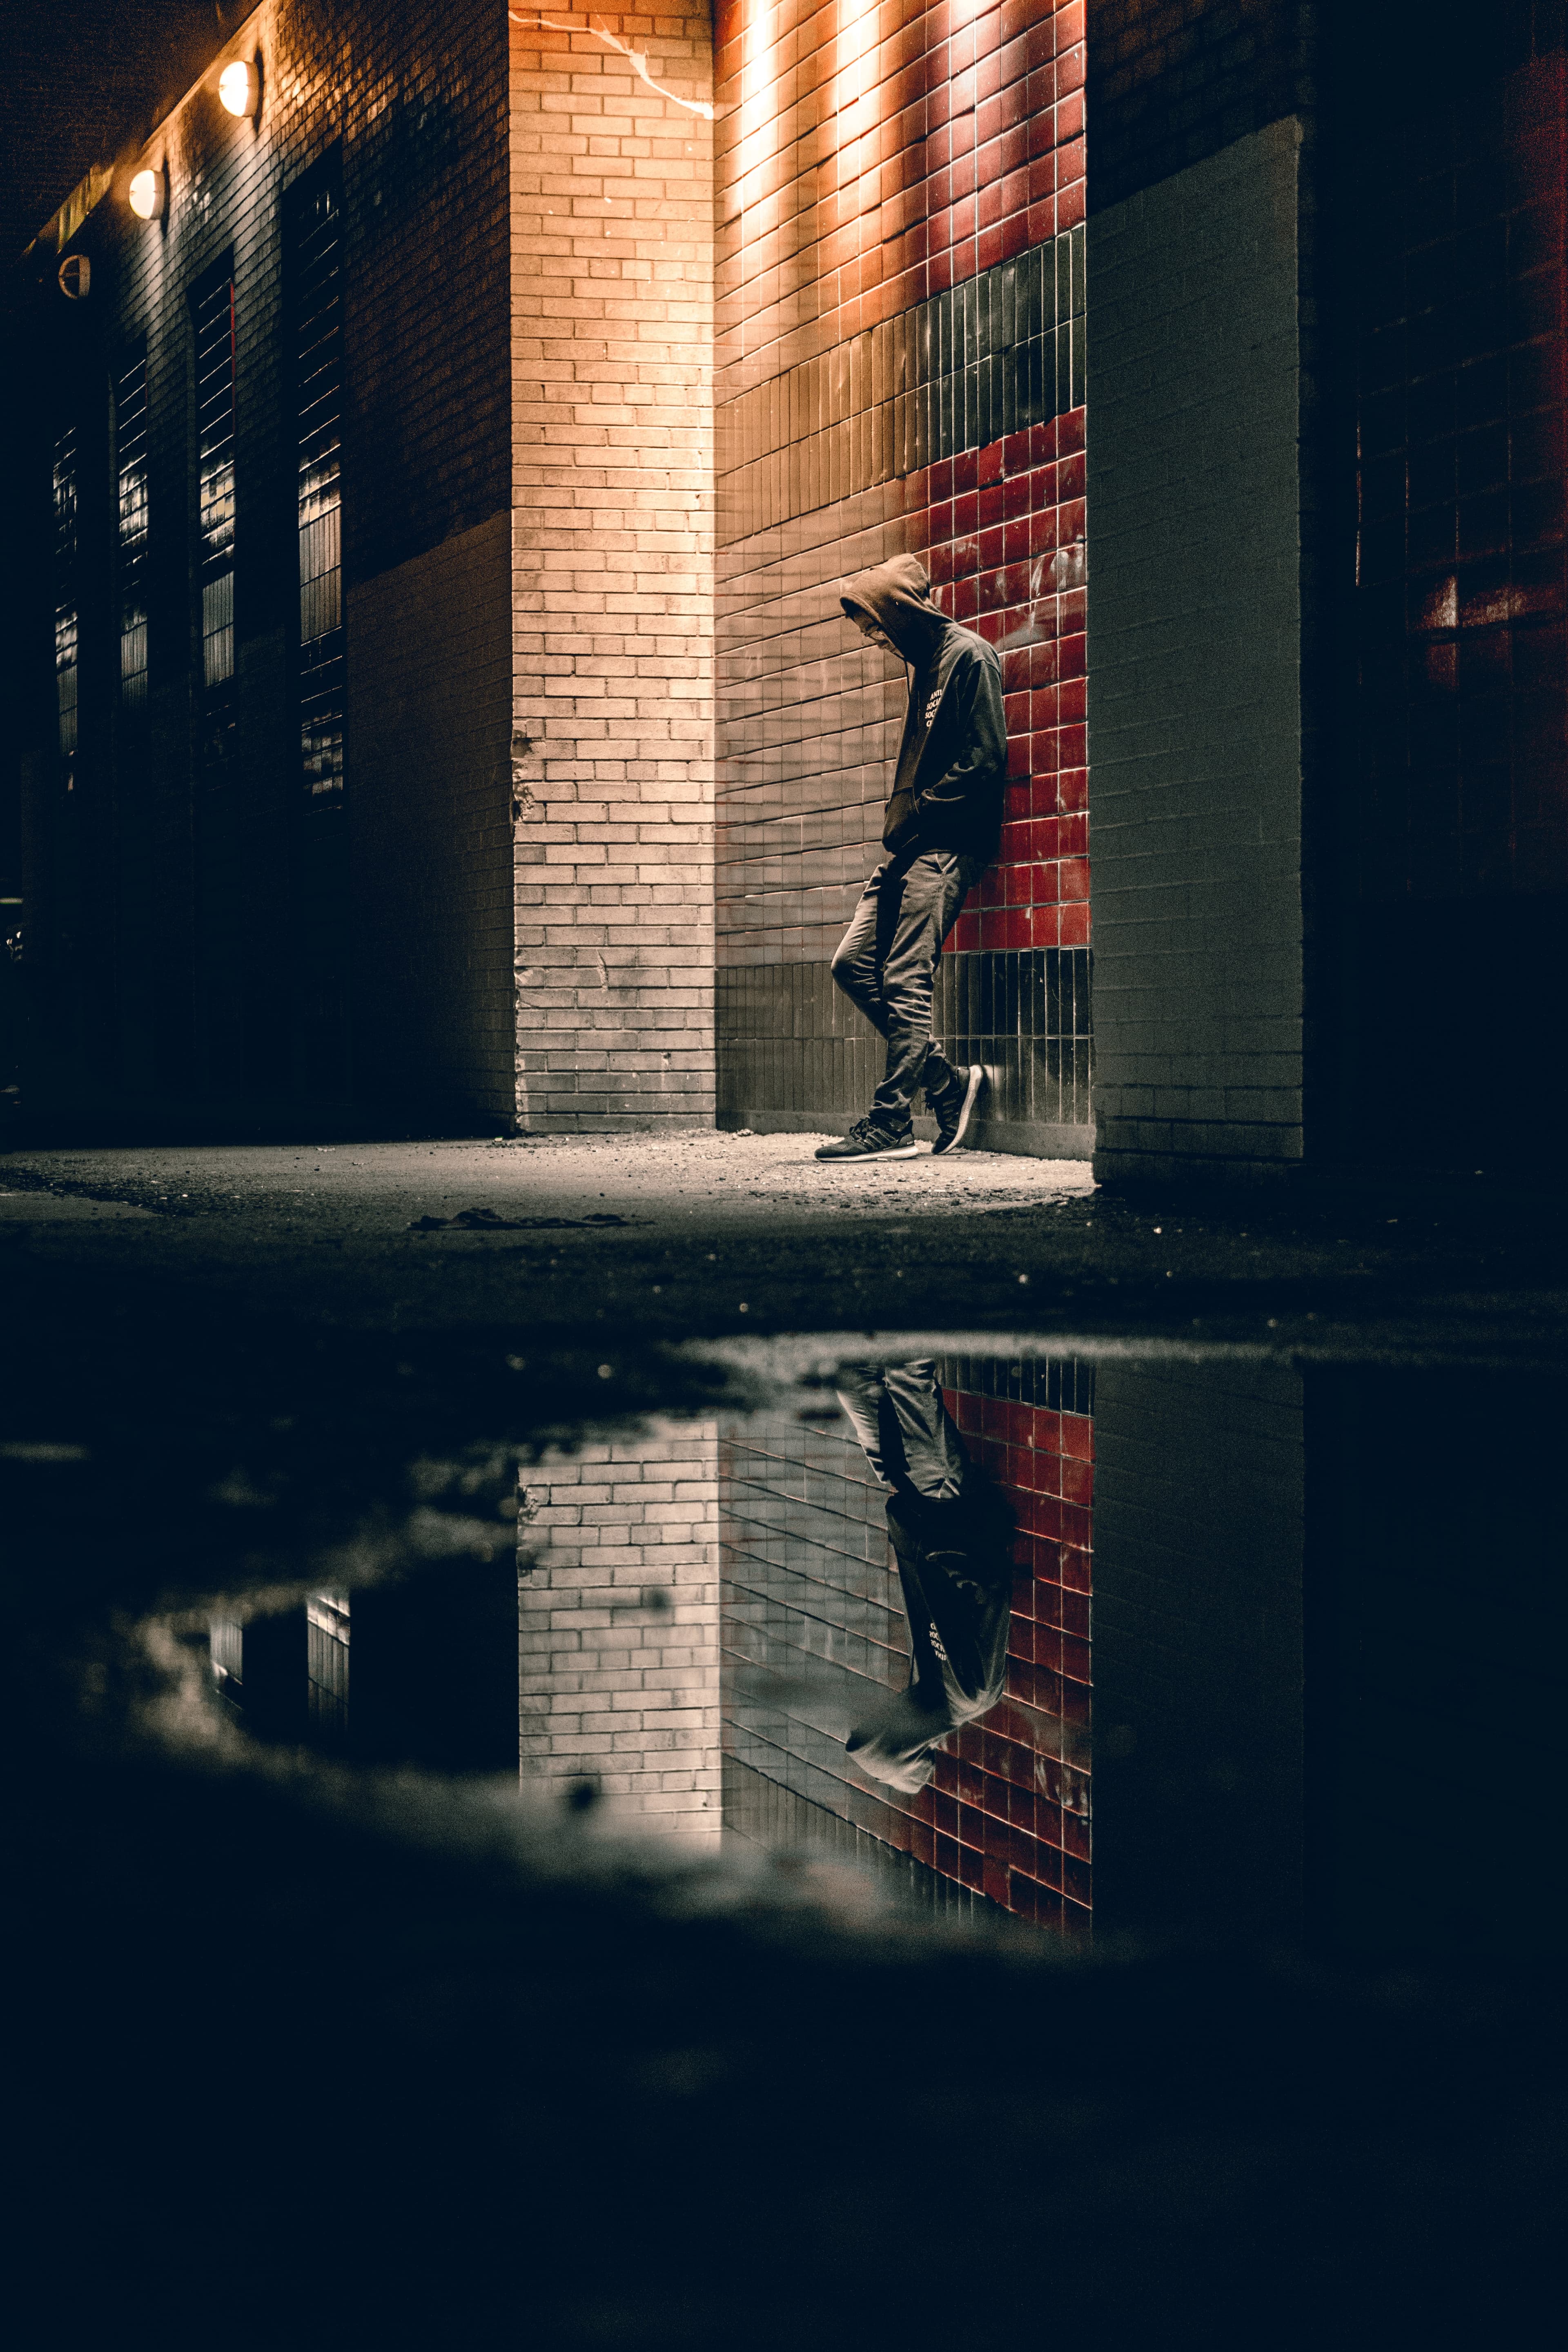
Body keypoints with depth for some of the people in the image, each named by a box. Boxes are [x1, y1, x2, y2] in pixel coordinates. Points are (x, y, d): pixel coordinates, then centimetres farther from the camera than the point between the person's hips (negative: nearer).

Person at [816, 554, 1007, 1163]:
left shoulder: (969, 657, -8)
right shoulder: (925, 663, 21)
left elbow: (985, 762, -15)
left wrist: (917, 812, -12)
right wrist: (899, 818, 8)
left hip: (947, 845, -10)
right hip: (910, 847, 10)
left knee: (905, 981, -11)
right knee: (853, 964, 5)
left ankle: (891, 1123, -8)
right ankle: (946, 1083, 11)